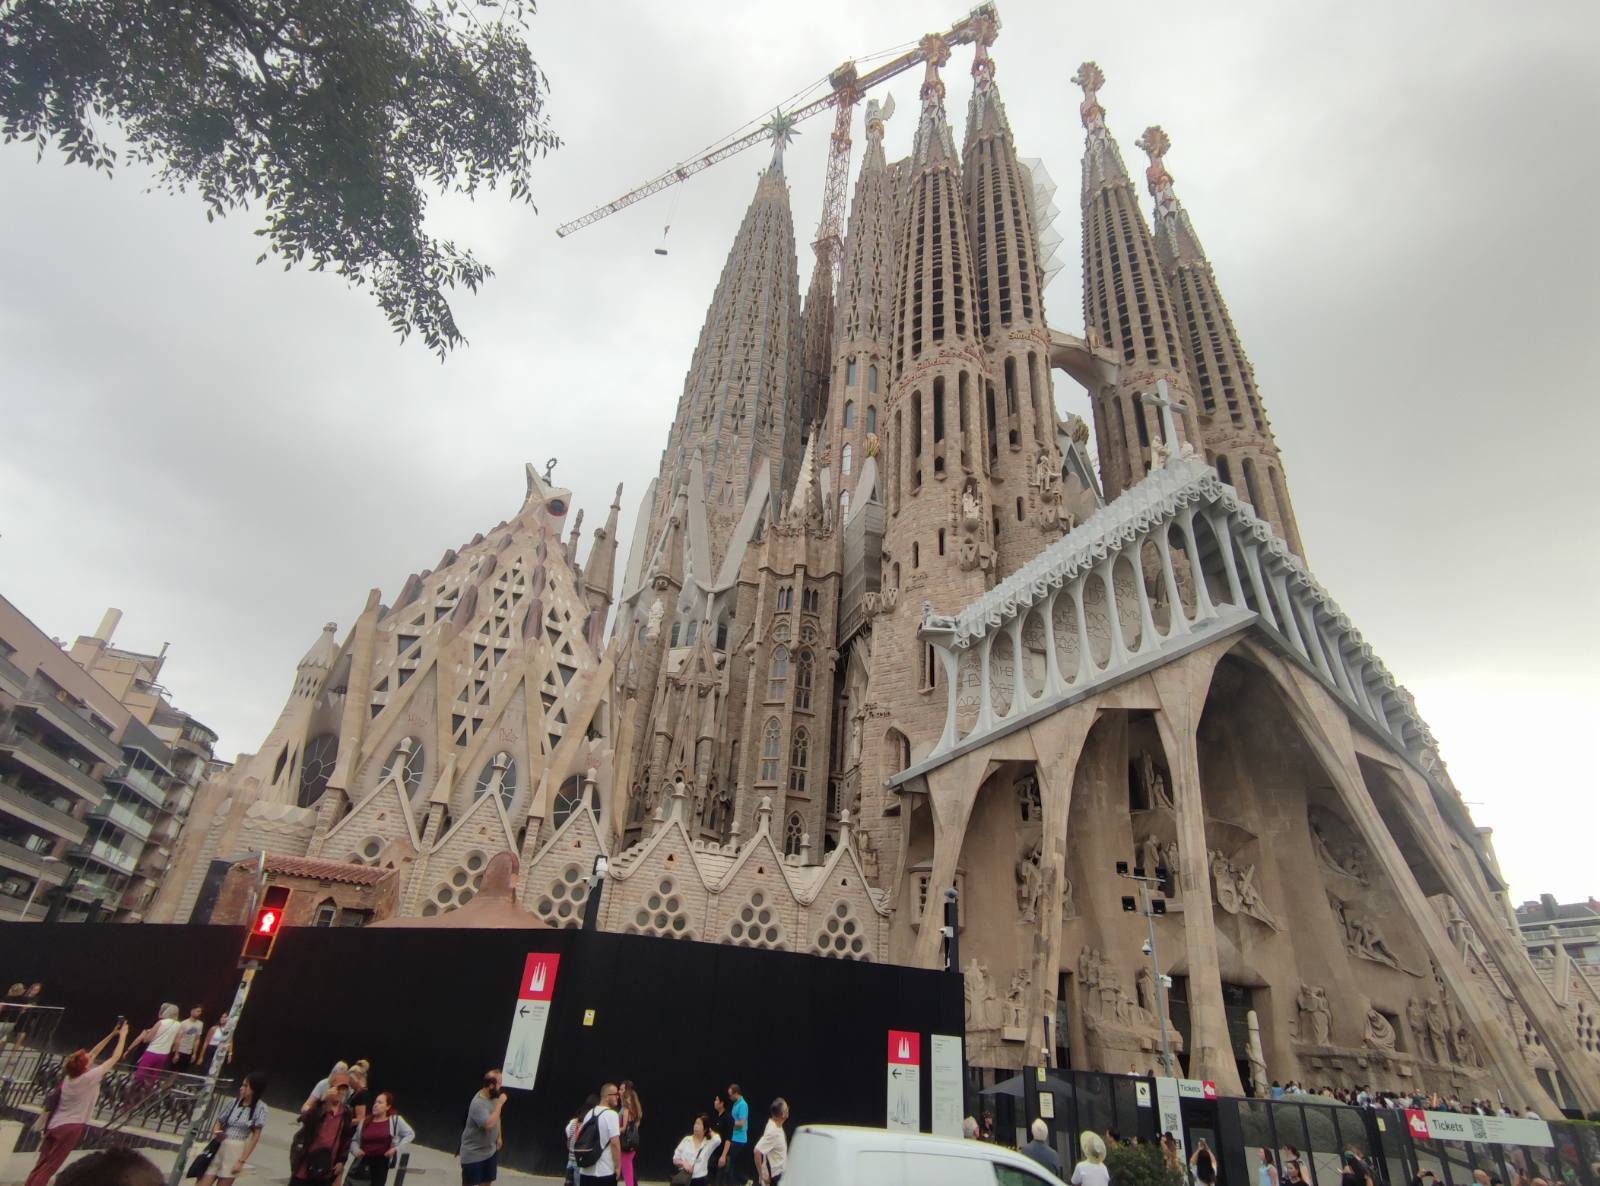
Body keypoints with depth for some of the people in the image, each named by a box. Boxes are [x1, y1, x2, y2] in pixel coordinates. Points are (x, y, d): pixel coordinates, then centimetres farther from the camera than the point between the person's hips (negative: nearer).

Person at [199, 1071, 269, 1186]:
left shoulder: (259, 1107, -8)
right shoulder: (235, 1102, 6)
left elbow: (255, 1136, -8)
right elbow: (220, 1122, 17)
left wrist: (241, 1160, -11)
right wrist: (217, 1132, -6)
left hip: (236, 1151, -4)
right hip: (219, 1148, 4)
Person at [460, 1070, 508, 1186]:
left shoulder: (494, 1096, -5)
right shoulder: (478, 1103, -32)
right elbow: (489, 1124, -40)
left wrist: (499, 1137, 10)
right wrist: (500, 1103, -35)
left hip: (490, 1150, 7)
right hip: (473, 1153, -7)